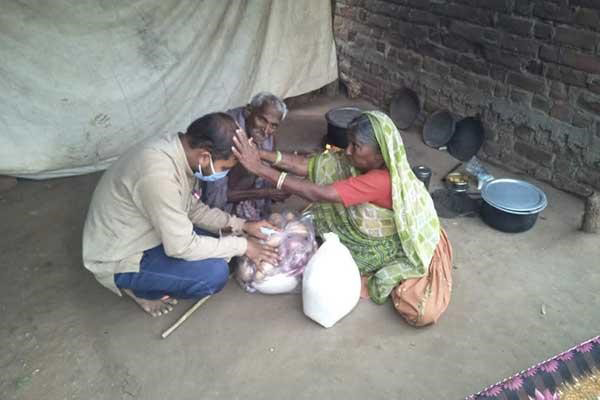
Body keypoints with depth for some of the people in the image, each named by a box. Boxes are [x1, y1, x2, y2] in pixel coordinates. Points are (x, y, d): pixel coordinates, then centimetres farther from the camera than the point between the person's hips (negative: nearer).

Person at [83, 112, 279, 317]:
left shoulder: (182, 149, -7)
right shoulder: (158, 173, -35)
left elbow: (194, 209, 6)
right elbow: (182, 246, -28)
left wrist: (242, 226, -3)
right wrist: (242, 246, -18)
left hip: (144, 234, 9)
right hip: (119, 261, -9)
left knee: (220, 239, 7)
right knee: (215, 273, -21)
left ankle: (143, 282, 13)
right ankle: (139, 289, 3)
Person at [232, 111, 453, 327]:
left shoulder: (383, 180, -40)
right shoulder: (358, 162, -15)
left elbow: (317, 193, -42)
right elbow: (306, 166, -19)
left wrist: (260, 169, -41)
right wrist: (259, 153, -31)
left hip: (412, 249, -7)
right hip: (379, 243, 8)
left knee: (418, 312, -23)